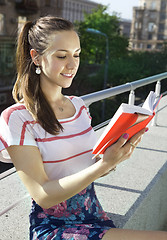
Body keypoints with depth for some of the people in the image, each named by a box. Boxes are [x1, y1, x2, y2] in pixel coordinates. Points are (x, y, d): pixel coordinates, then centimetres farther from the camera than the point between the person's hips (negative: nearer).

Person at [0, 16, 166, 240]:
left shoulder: (79, 106, 6)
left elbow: (90, 168, 8)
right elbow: (42, 196, -17)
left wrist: (116, 155, -12)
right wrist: (104, 164, -25)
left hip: (94, 217, 6)